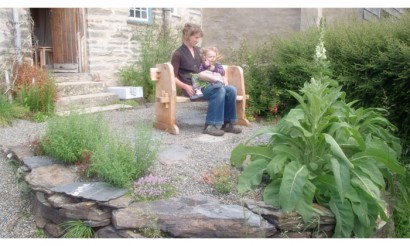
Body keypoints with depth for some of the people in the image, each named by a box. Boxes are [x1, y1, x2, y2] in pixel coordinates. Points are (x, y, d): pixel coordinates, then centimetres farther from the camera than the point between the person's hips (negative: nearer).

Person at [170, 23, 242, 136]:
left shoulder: (197, 50, 19)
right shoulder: (178, 54, -2)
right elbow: (173, 77, -5)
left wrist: (209, 77, 8)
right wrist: (186, 86, -20)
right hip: (192, 87, -7)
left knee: (231, 90, -13)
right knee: (219, 90, -30)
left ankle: (227, 123, -9)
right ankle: (211, 126, -27)